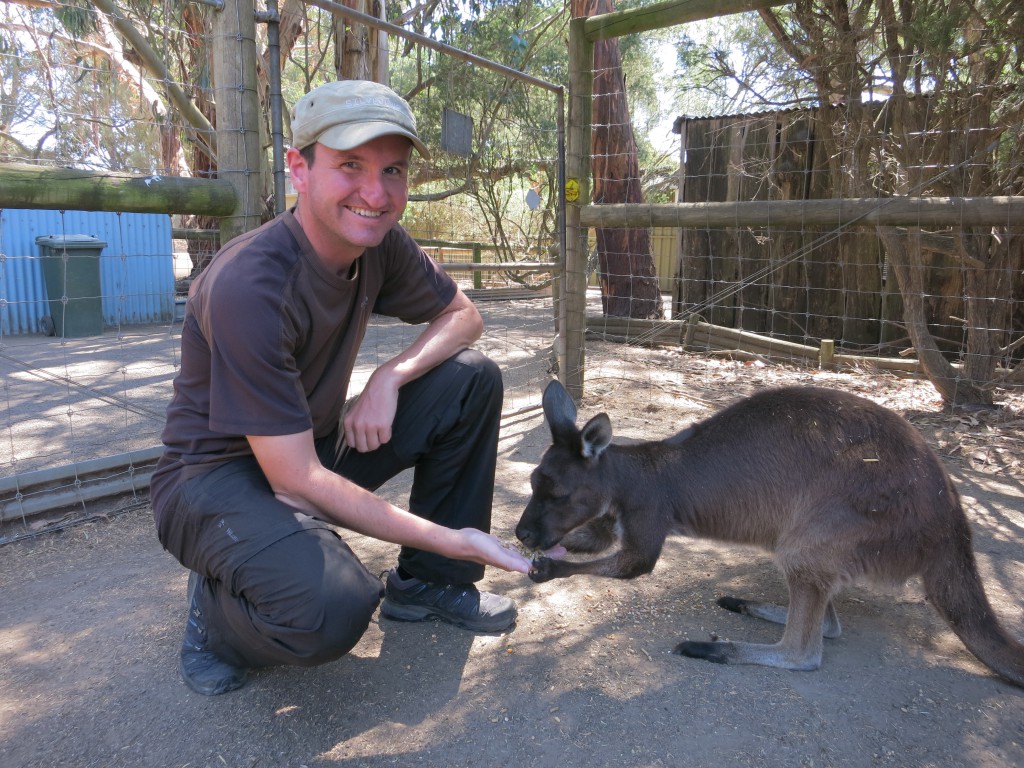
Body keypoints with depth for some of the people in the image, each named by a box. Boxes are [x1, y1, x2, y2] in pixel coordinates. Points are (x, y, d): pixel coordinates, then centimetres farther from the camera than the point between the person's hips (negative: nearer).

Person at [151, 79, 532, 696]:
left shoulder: (381, 244, -8)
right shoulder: (249, 287, -30)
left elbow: (464, 316, 4)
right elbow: (296, 479, -29)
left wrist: (391, 377, -17)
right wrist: (450, 538, -26)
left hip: (314, 445, 7)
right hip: (217, 477, -7)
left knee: (473, 378, -7)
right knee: (330, 609, -36)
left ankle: (428, 582, 6)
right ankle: (219, 608, 1)